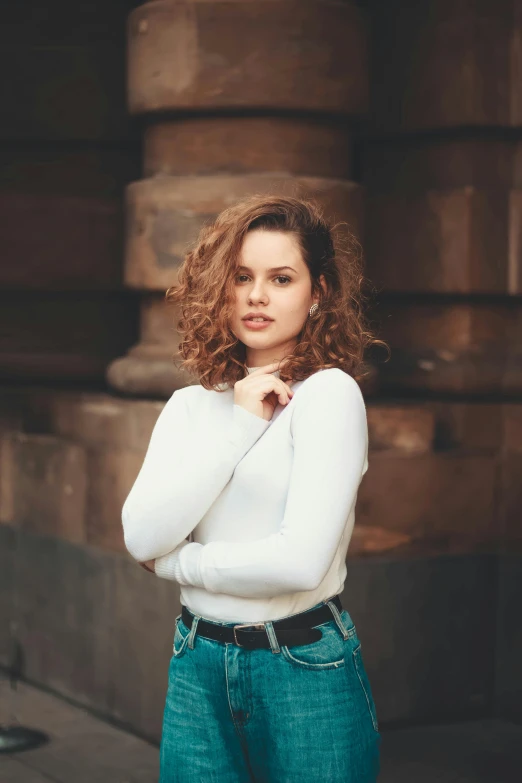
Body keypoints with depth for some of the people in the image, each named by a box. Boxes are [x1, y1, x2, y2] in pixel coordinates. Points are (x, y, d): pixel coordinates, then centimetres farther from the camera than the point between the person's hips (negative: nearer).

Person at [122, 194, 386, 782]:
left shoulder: (330, 393, -10)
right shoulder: (190, 406, 7)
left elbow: (300, 561, -19)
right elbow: (141, 536, -7)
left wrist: (179, 563, -5)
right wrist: (238, 425, -10)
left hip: (305, 668, -4)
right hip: (197, 669, 5)